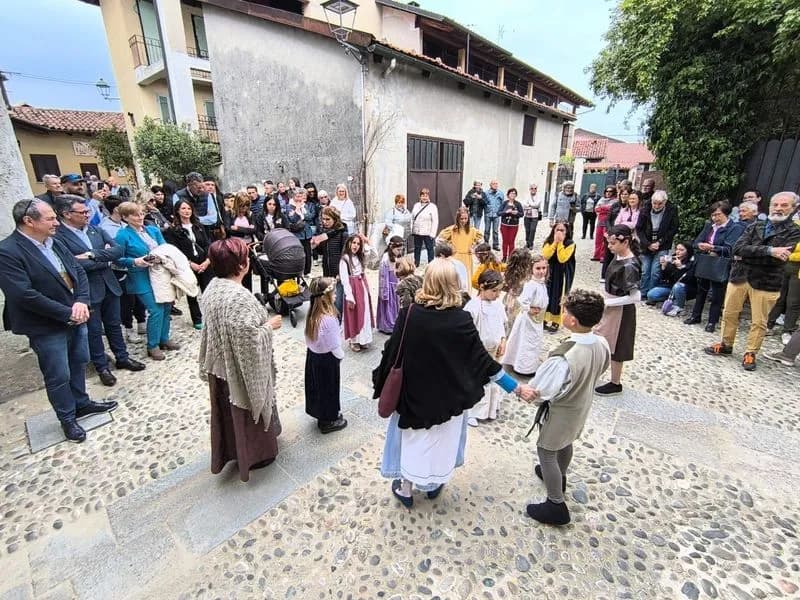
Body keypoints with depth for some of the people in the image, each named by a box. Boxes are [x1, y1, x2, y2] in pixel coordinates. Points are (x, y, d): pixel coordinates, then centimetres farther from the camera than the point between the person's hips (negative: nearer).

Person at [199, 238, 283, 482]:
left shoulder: (213, 286, -3)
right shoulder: (239, 297, -32)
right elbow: (249, 339, -31)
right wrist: (270, 325, -16)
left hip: (221, 365, 8)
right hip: (241, 368, -8)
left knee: (229, 410, 25)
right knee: (246, 410, 14)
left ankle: (230, 450, 47)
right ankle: (253, 454, 36)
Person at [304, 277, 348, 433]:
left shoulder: (312, 315, -6)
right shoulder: (329, 319, -29)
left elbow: (309, 338, 3)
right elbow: (334, 346, -22)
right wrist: (341, 356, -3)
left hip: (312, 355, 7)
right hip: (327, 359, -7)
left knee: (316, 385, 21)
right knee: (328, 388, 11)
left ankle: (320, 414, 42)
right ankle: (328, 421, 29)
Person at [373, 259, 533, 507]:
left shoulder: (409, 313, -19)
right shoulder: (461, 319, -20)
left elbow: (391, 351, -12)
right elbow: (483, 359, -13)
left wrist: (381, 382, 6)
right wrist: (516, 387, -2)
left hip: (413, 391, 0)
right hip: (447, 395, 0)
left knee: (411, 438, 21)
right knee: (442, 440, 23)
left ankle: (405, 488, 39)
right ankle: (434, 484, 44)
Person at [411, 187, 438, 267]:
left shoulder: (432, 206, -6)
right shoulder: (416, 205, 9)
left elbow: (435, 221, -10)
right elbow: (412, 219, 11)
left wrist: (432, 233, -14)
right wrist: (411, 230, 5)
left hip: (427, 233, -5)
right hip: (417, 233, 5)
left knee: (429, 249, 4)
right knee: (417, 249, 14)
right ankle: (416, 265, 26)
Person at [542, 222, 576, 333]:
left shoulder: (570, 244, -11)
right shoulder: (549, 242, 0)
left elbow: (562, 258, -23)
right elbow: (545, 256, -16)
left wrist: (560, 243, -21)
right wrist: (555, 242, -19)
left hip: (562, 275, -4)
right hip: (549, 273, 4)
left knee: (559, 297, 3)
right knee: (547, 296, 10)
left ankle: (556, 321, 13)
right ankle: (546, 318, 23)